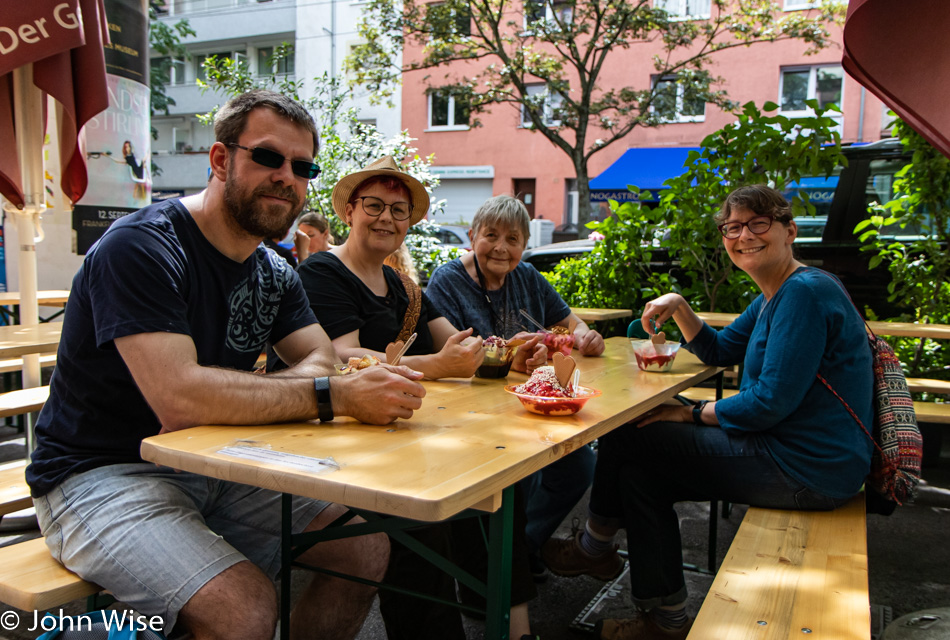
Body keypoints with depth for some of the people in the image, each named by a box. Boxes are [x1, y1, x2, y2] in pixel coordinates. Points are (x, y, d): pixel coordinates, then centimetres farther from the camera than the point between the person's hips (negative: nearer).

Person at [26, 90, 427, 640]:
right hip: (103, 477, -7)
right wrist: (335, 395, -33)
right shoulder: (140, 249, -19)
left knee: (367, 548, -2)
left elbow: (322, 361, -1)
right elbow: (179, 399, -31)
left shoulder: (275, 274, 8)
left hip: (215, 467, 8)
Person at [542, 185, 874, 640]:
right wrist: (678, 308, 4)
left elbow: (771, 402, -24)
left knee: (625, 437, -6)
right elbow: (719, 352, 21)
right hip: (788, 451, 10)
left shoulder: (804, 293, -20)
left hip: (805, 470, -10)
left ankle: (595, 546, 19)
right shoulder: (775, 295, 13)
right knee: (641, 473, 12)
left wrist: (692, 414, -11)